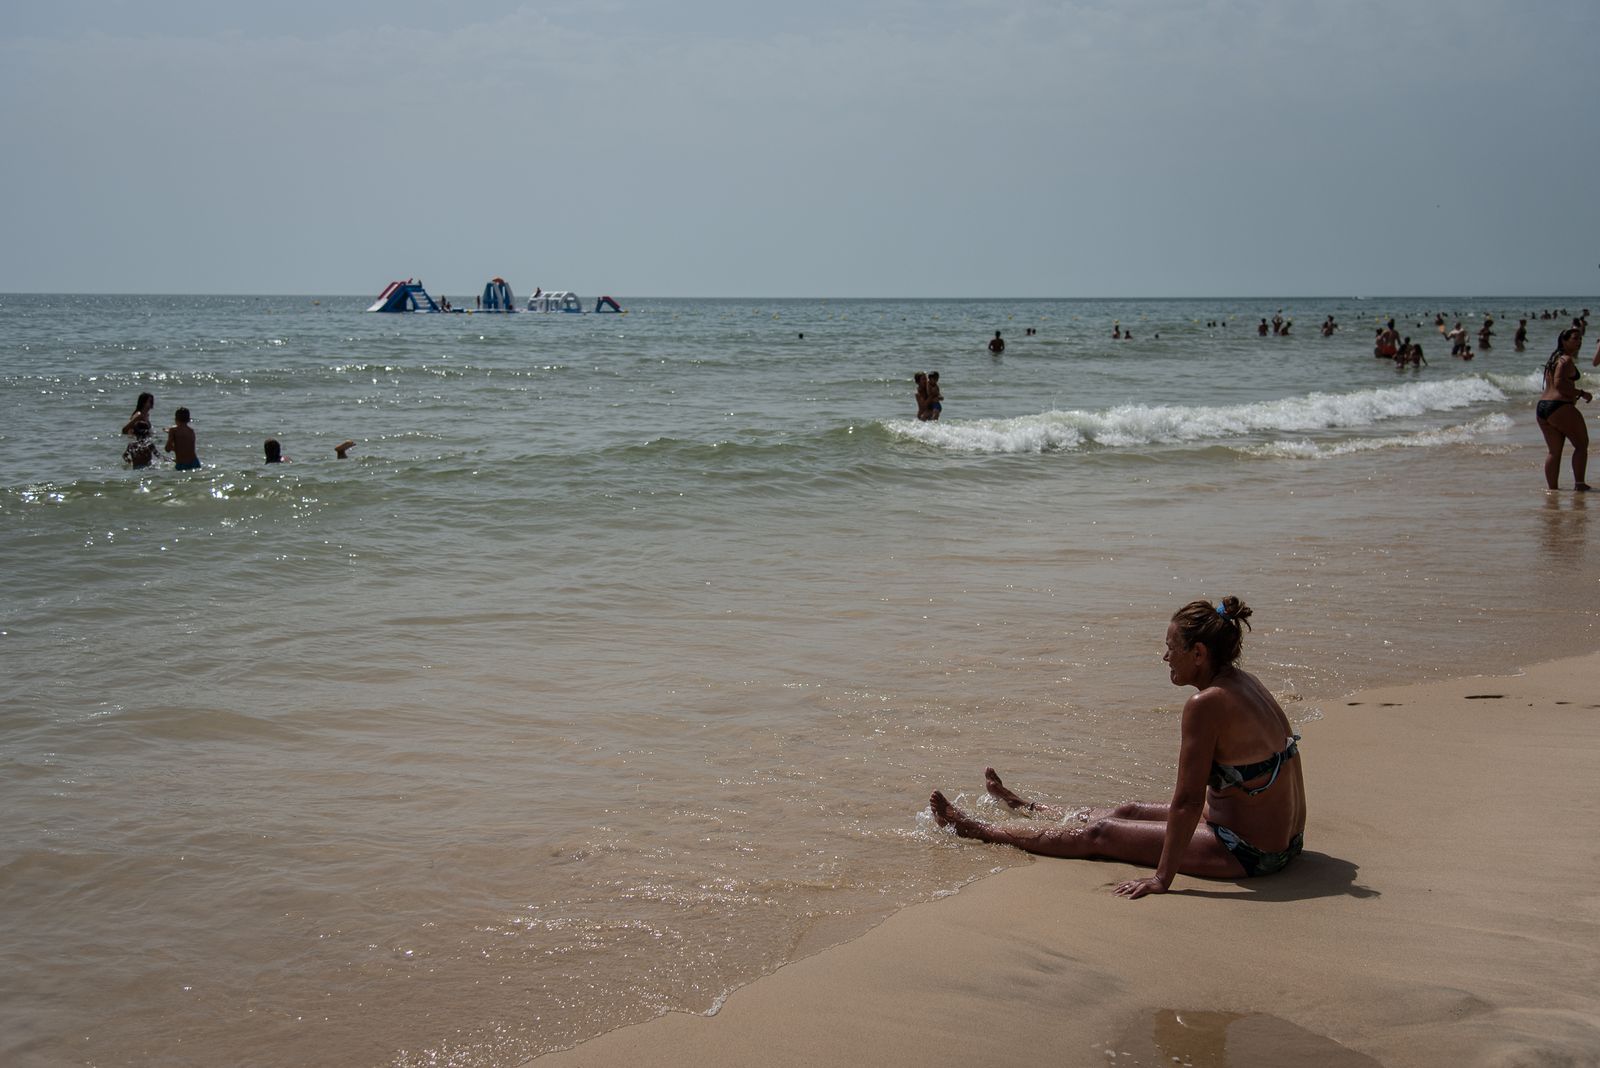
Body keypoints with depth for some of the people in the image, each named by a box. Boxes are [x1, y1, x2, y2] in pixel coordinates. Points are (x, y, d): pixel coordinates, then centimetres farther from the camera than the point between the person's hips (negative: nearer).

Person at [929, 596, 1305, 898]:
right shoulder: (1244, 683, 4)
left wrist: (1162, 878, -20)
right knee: (1131, 811, 27)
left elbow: (1187, 801, -25)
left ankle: (975, 829, 20)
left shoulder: (1207, 704, -26)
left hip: (1245, 854, -9)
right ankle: (1026, 808, 51)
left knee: (1098, 835, 4)